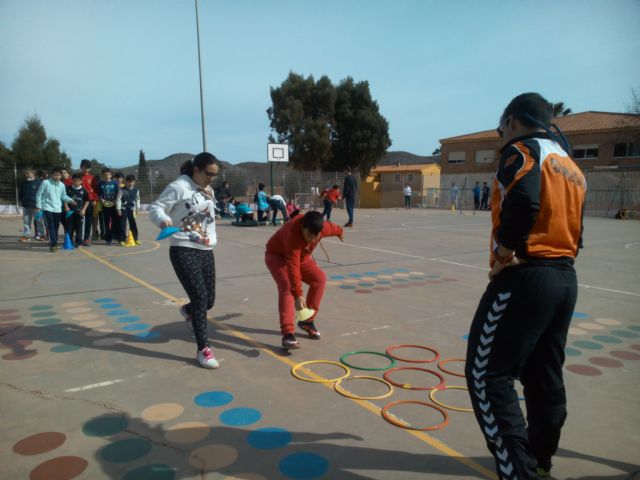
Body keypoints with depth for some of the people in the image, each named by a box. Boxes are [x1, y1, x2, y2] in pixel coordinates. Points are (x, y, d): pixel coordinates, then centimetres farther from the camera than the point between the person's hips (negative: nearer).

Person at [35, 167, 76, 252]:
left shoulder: (62, 185, 6)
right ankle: (54, 244, -15)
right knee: (50, 228, -11)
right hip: (47, 208, -5)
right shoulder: (45, 183, -7)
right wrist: (38, 206, -6)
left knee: (56, 228, 10)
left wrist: (71, 200, 0)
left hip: (58, 209, 5)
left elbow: (63, 196, 17)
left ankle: (52, 244, 21)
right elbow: (39, 194, -3)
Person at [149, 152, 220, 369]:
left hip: (206, 251, 7)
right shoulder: (179, 187, -10)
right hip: (184, 251, -7)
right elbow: (155, 208, -11)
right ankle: (203, 350, 1)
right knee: (200, 298, -12)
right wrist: (163, 219, -31)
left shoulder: (208, 190, 14)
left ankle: (187, 310, 47)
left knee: (209, 300, 10)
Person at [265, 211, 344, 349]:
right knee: (287, 287, -29)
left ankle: (307, 321, 5)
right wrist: (298, 295, -52)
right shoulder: (293, 234, -43)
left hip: (301, 256, 6)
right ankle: (287, 333, -36)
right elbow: (293, 267, -47)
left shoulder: (323, 228, -24)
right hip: (277, 256, -6)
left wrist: (340, 231, 27)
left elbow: (332, 227, 3)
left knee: (320, 278, -10)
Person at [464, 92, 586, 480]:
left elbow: (522, 201, -27)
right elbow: (575, 233, 19)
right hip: (565, 278, 9)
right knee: (544, 374, 19)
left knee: (487, 375, -3)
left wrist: (506, 247, -14)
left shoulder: (523, 149, -6)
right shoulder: (572, 166, 21)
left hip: (526, 277, -9)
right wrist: (557, 260, 12)